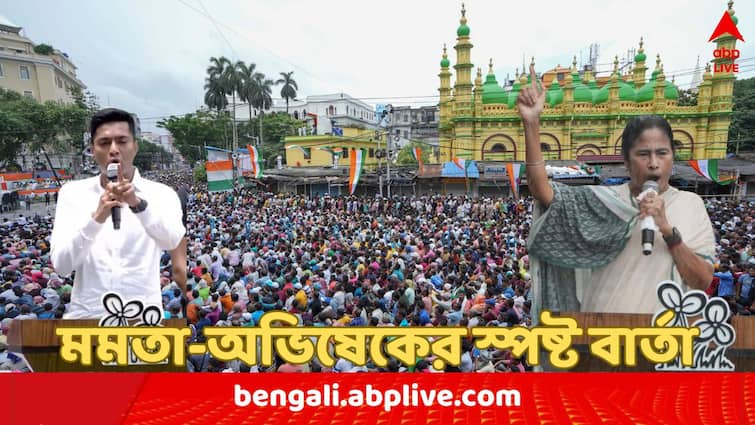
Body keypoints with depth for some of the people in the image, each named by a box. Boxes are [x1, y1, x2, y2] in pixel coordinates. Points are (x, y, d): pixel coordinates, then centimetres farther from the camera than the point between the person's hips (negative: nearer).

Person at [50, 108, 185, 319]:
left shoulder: (161, 194, -3)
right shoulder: (73, 193, 3)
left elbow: (172, 241, -22)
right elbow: (61, 264, -8)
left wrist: (138, 203, -38)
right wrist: (96, 217, -23)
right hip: (86, 316, 2)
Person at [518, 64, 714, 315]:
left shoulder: (689, 205, -4)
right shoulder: (606, 201, -7)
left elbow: (702, 282, -7)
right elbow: (541, 190, -22)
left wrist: (668, 230, -22)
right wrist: (531, 123, -30)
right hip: (602, 326, 0)